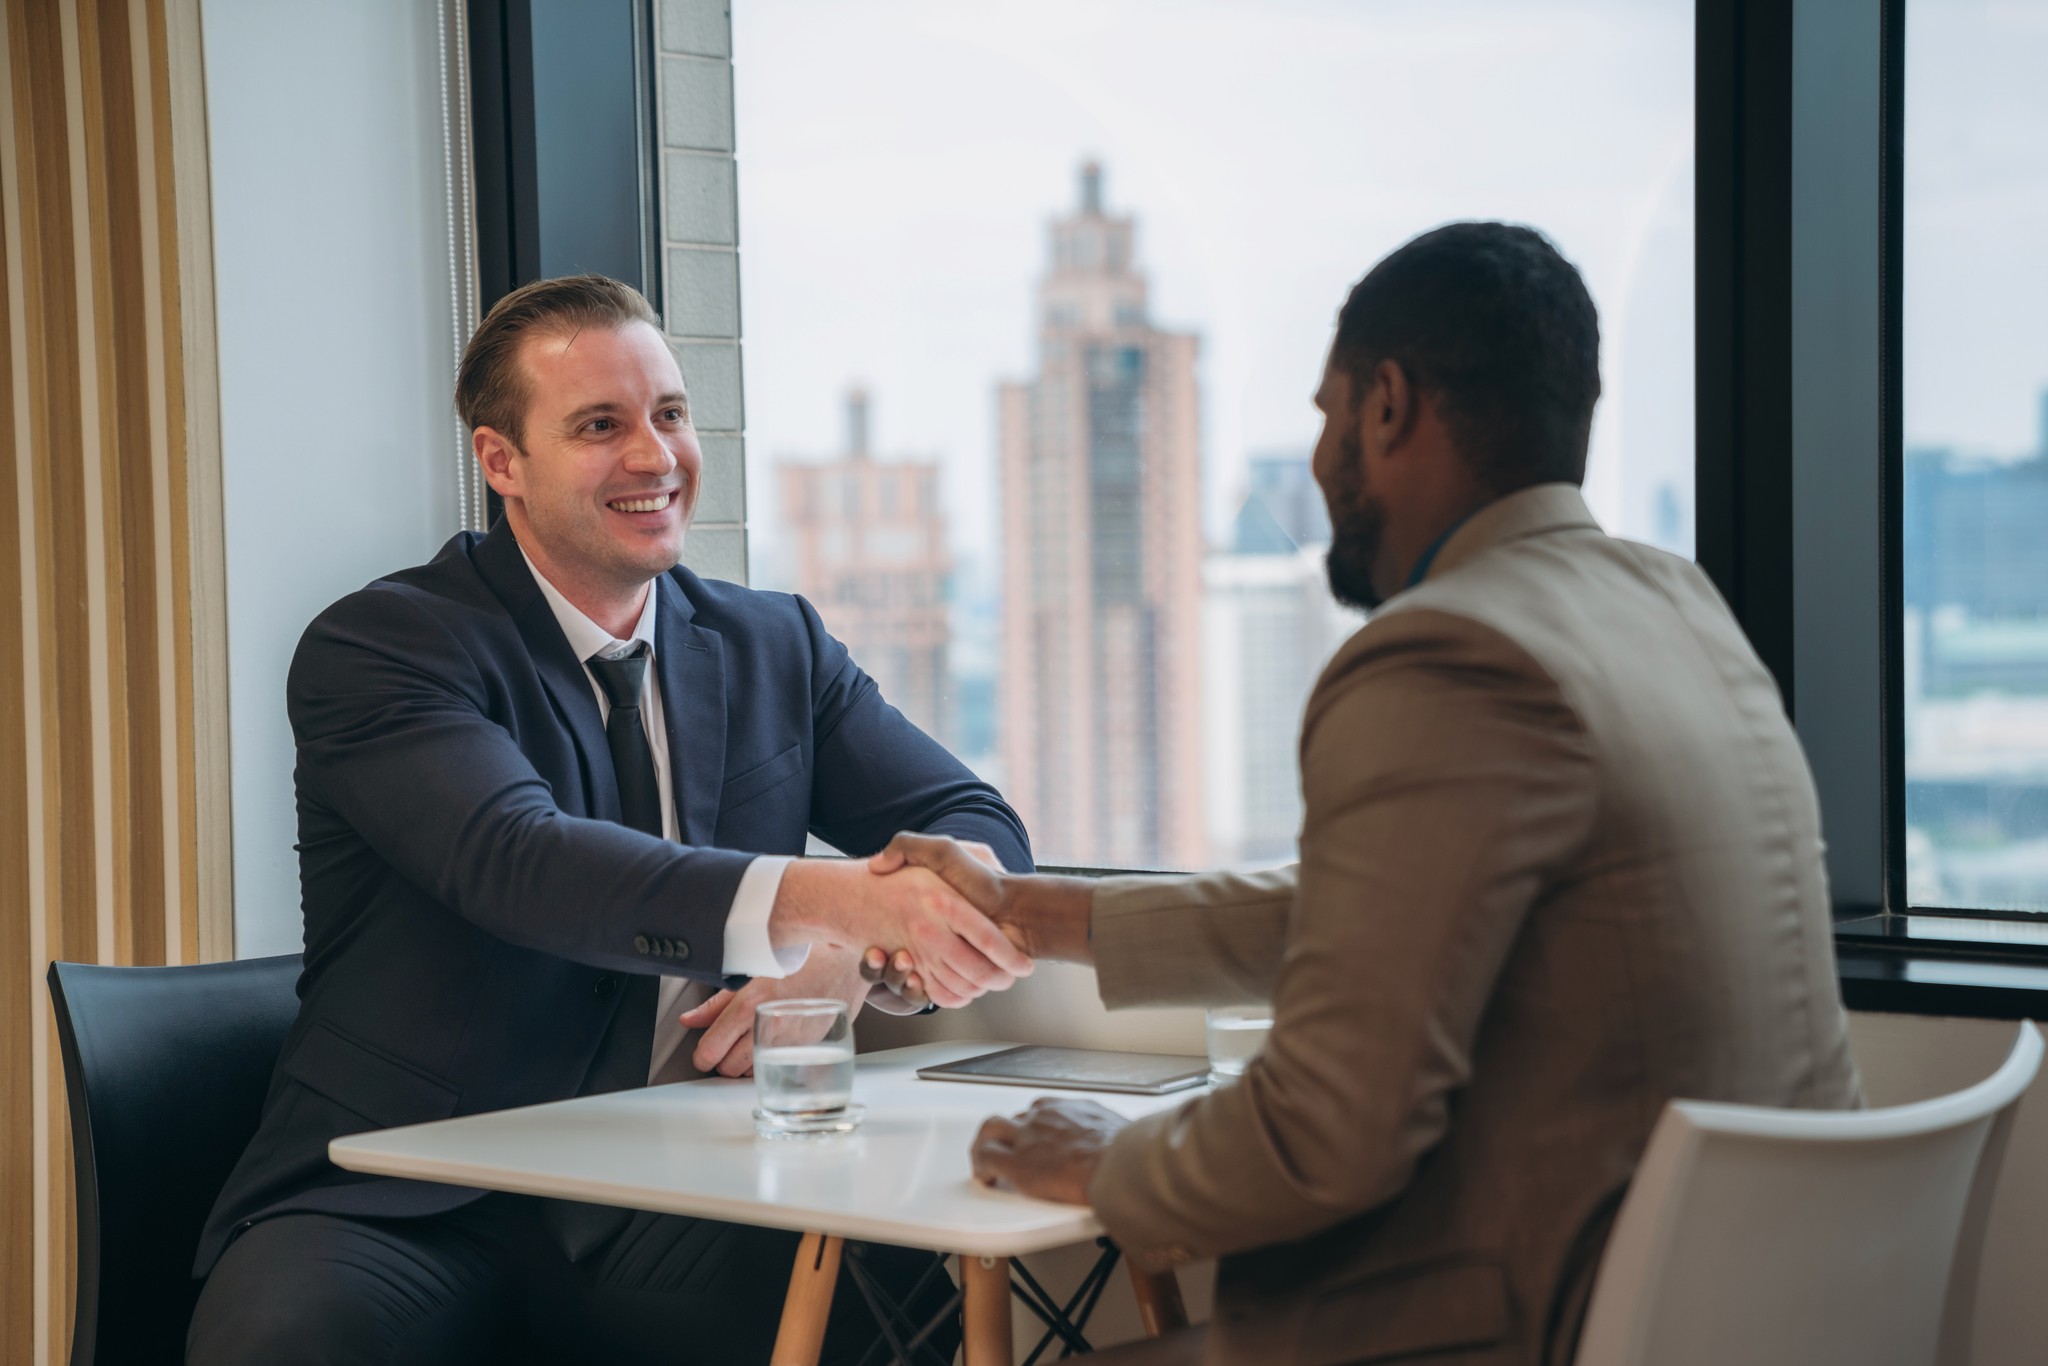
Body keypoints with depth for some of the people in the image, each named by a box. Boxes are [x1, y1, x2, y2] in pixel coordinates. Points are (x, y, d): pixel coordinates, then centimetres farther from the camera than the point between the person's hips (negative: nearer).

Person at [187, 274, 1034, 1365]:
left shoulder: (776, 647, 15)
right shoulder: (381, 645, -3)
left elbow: (980, 826, 10)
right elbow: (518, 860, -21)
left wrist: (854, 959, -14)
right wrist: (827, 899, -37)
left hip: (670, 1221, 4)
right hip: (411, 1216, -3)